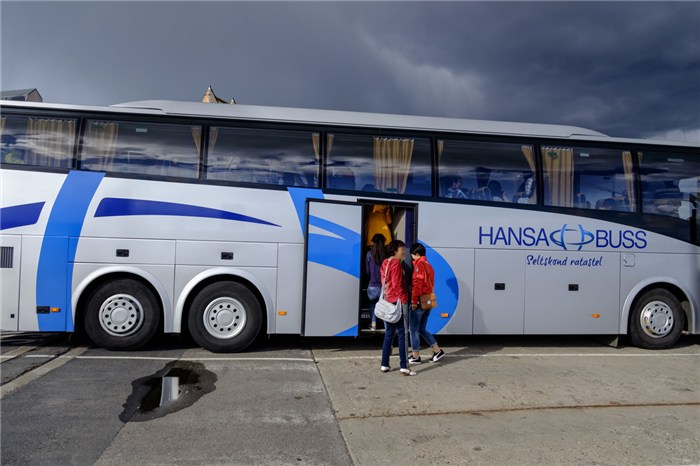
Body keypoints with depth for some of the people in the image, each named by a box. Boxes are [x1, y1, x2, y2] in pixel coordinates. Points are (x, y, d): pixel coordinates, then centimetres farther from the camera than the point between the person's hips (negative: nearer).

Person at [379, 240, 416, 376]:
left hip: (387, 302, 9)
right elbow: (397, 284, -16)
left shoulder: (385, 263, 14)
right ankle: (404, 367, -3)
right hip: (397, 301, -9)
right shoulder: (396, 263, -12)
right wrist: (404, 299, -13)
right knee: (402, 333, -4)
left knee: (389, 333, 13)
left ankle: (384, 365, 14)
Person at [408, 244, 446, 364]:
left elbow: (417, 283, -19)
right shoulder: (428, 265, 16)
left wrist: (414, 301, -18)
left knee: (414, 330, 2)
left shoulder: (418, 265, -12)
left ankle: (415, 356, 8)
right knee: (422, 329, 17)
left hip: (419, 302, -9)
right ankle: (438, 351, 15)